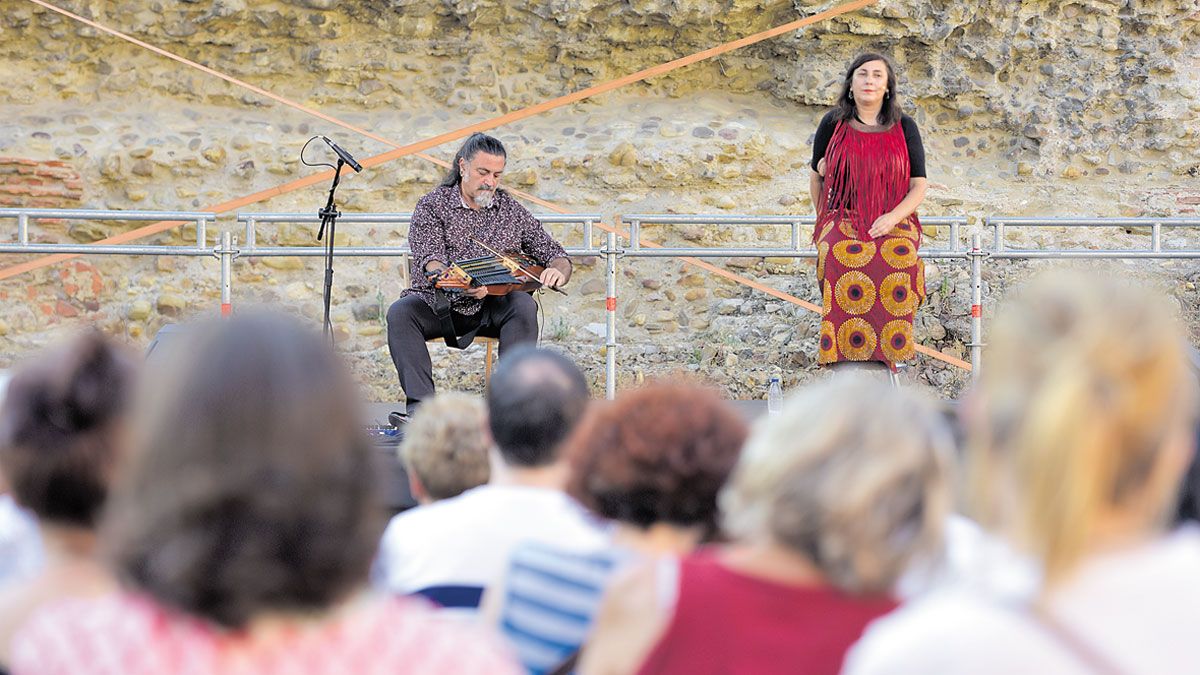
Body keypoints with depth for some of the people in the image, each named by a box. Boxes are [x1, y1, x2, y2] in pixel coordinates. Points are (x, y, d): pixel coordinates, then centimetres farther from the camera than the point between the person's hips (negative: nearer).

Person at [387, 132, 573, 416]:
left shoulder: (511, 210, 10)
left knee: (523, 305, -31)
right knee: (400, 312, -31)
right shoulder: (432, 206, 2)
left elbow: (555, 255, 11)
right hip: (439, 303, -1)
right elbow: (429, 261, -14)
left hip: (493, 307, 1)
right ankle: (420, 405, -37)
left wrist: (558, 271, -16)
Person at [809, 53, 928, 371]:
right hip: (843, 220, 0)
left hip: (894, 223, 0)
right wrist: (825, 221, 9)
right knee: (843, 258, -37)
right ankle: (848, 351, -39)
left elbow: (919, 188, 5)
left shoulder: (904, 127, 9)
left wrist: (892, 218, -12)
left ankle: (886, 351, -33)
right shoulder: (833, 124, 10)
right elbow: (816, 178, 21)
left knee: (898, 259, -36)